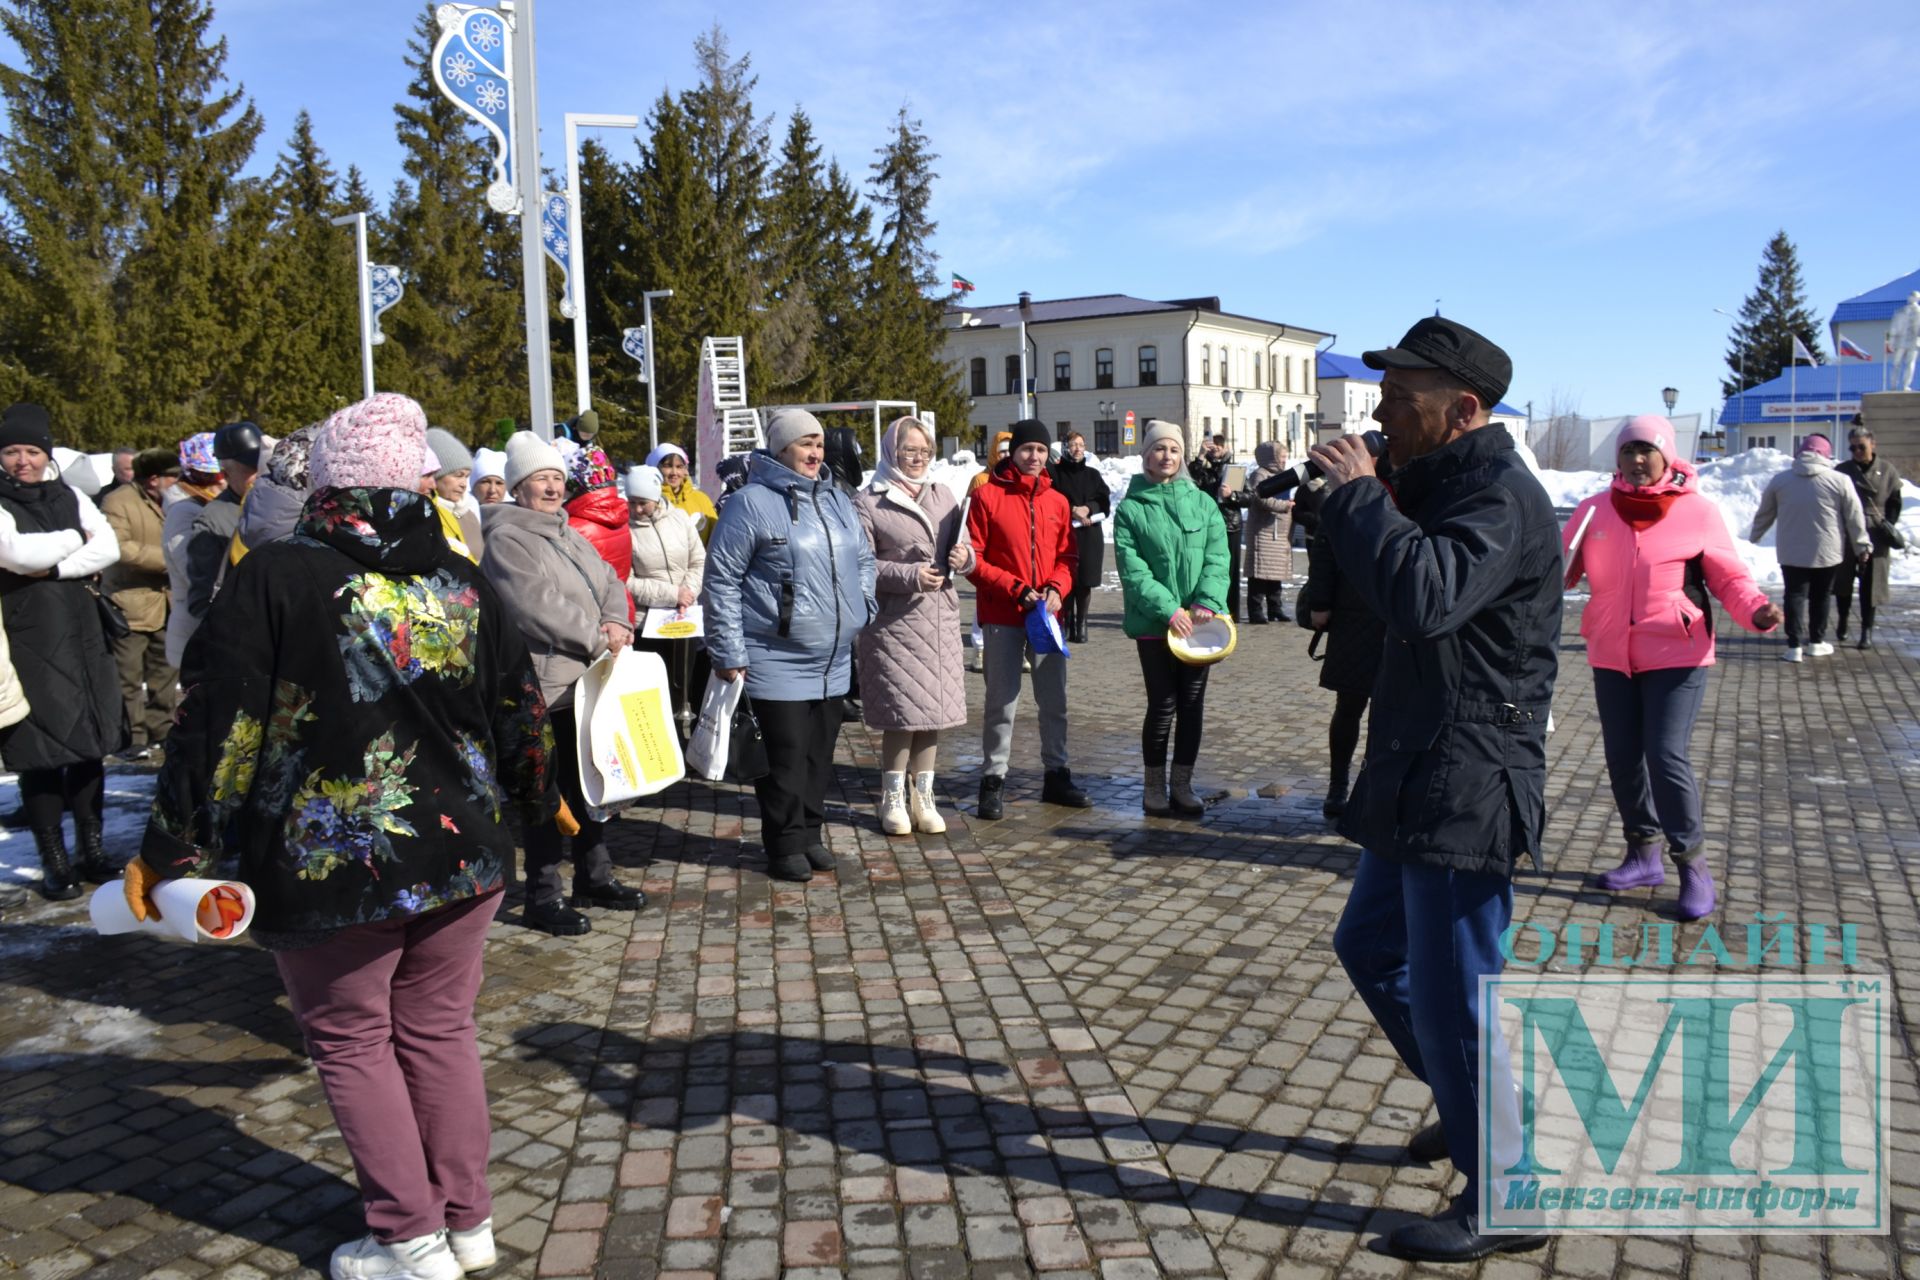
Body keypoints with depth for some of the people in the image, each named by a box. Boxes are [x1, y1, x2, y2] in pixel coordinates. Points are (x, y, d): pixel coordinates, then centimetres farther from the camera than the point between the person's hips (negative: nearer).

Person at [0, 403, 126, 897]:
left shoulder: (69, 496, 10)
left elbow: (109, 547, 0)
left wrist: (53, 566, -12)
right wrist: (74, 539, -5)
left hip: (81, 637, 4)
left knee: (89, 745, 8)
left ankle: (92, 850, 19)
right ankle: (53, 863, 7)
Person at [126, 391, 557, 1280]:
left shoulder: (274, 577, -9)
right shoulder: (462, 581, 3)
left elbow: (219, 726, -11)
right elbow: (521, 713, 10)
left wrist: (168, 850, -1)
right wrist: (538, 801, 27)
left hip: (330, 866, -4)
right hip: (462, 850, 4)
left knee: (349, 1039, 13)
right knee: (440, 1029, 17)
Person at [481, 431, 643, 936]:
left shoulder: (568, 534, 17)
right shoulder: (506, 538, -11)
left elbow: (610, 582, 14)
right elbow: (537, 605, -21)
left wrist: (614, 622, -7)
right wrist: (597, 638, -15)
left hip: (586, 681, 9)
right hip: (543, 686, -9)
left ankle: (594, 877, 31)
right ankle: (542, 898, 8)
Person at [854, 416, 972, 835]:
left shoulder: (942, 495, 13)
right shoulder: (869, 502, -3)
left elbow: (963, 545, 19)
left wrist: (965, 555, -4)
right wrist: (908, 576, -18)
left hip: (941, 618, 5)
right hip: (895, 620, -5)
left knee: (934, 708, 8)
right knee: (902, 711, -5)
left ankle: (923, 796, 21)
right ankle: (893, 798, 12)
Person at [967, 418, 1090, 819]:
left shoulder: (1058, 502, 7)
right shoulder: (987, 496, -6)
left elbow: (1067, 556, 11)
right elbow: (973, 559, -7)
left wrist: (1057, 589, -8)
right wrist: (1015, 589, -14)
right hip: (1001, 617, -4)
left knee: (1054, 700, 12)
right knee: (1002, 702, 1)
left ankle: (1056, 775, 25)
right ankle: (994, 780, 12)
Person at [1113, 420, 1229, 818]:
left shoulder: (1202, 503, 7)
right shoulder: (1130, 509, -2)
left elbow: (1218, 557, 0)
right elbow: (1132, 569, -10)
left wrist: (1207, 602, -15)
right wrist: (1168, 609, -18)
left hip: (1196, 621, 3)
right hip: (1154, 624, -3)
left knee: (1192, 704, 7)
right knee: (1163, 705, 0)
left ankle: (1183, 784, 19)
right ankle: (1154, 786, 16)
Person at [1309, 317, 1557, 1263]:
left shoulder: (1502, 496, -19)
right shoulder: (1442, 484, 14)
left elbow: (1427, 596, -36)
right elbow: (1401, 596, 18)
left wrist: (1358, 494, -24)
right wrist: (1369, 501, 5)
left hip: (1466, 788, -11)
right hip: (1415, 780, 11)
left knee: (1448, 992, -2)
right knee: (1370, 946, 22)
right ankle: (1472, 1105, 41)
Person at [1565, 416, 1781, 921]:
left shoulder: (1697, 510, -5)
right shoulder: (1595, 510, 2)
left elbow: (1728, 577, 1)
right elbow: (1560, 567, 4)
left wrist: (1754, 609, -19)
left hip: (1676, 655, -4)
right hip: (1612, 656, 4)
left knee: (1666, 757, -10)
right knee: (1623, 758, 10)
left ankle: (1694, 864, 7)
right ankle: (1644, 853, 28)